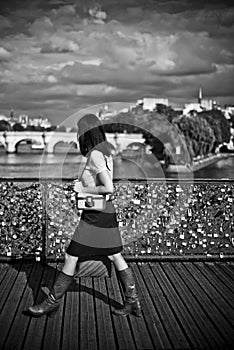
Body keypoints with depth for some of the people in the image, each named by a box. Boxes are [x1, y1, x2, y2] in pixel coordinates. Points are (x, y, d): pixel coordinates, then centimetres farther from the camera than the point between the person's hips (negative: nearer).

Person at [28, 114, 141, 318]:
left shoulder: (95, 155, -17)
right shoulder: (106, 152, 10)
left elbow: (109, 188, -24)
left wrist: (84, 189, -13)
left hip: (95, 215, -9)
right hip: (107, 212, 9)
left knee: (71, 257, 0)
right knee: (116, 257, 12)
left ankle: (53, 302, 10)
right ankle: (133, 302, 17)